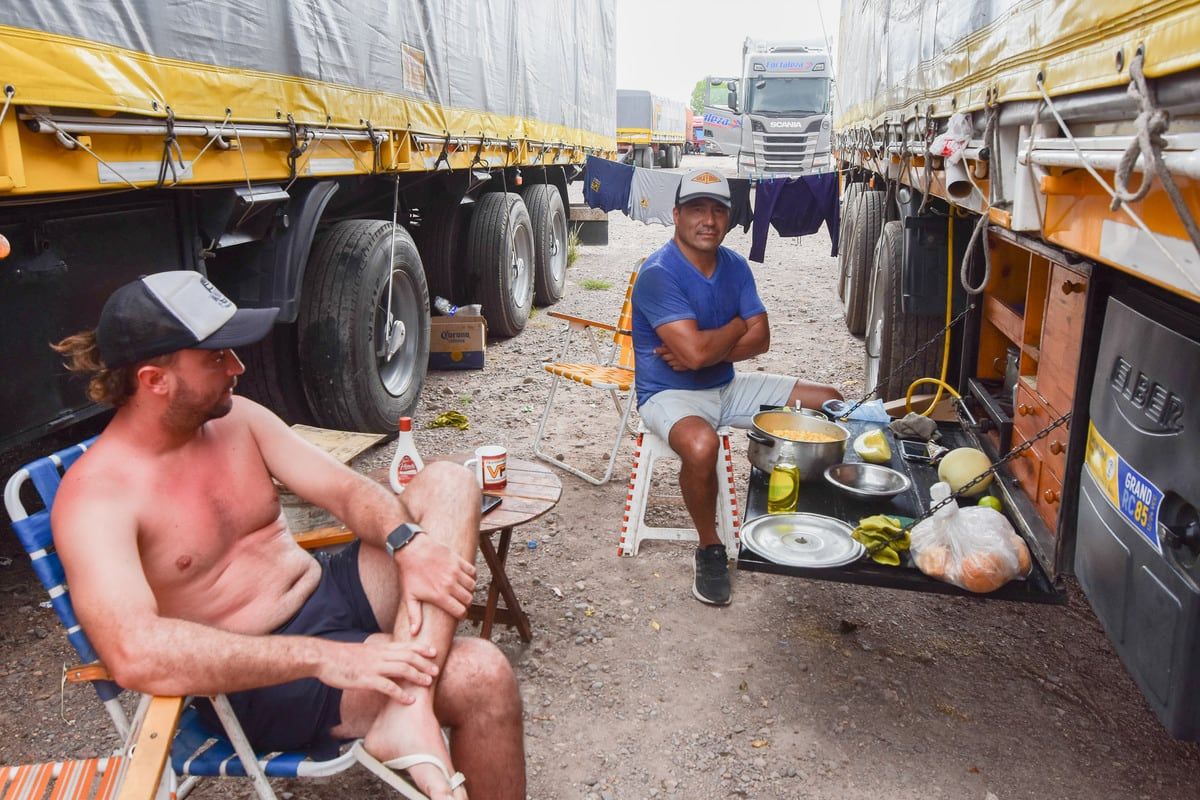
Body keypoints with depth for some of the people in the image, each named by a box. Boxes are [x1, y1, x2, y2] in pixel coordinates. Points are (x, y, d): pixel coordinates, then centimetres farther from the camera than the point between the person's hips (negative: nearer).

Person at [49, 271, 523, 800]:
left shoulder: (237, 418, 2)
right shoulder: (96, 495, -18)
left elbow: (345, 488, -1)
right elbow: (133, 653, -32)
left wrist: (407, 542, -24)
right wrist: (325, 658, -36)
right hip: (264, 677, -7)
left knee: (447, 483, -12)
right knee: (481, 677, -24)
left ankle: (410, 711, -26)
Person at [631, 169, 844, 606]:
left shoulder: (735, 266, 3)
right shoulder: (658, 274, -20)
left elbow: (760, 339, -1)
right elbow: (695, 351, -29)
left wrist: (706, 351, -18)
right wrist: (737, 326, -9)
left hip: (726, 386, 8)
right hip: (670, 393, -7)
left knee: (829, 403, 2)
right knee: (701, 445, -41)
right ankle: (709, 549, -13)